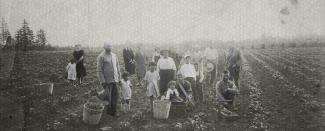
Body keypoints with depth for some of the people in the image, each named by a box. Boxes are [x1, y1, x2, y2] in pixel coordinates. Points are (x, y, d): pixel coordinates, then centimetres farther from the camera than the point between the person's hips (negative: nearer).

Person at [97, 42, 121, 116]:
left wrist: (119, 78, 12)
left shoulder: (114, 56, 11)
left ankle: (113, 111, 19)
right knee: (108, 97, 3)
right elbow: (99, 70, -10)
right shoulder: (101, 57, -7)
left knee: (115, 95, 6)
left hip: (114, 80, 5)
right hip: (107, 81, -5)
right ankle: (108, 111, 20)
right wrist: (102, 81, -14)